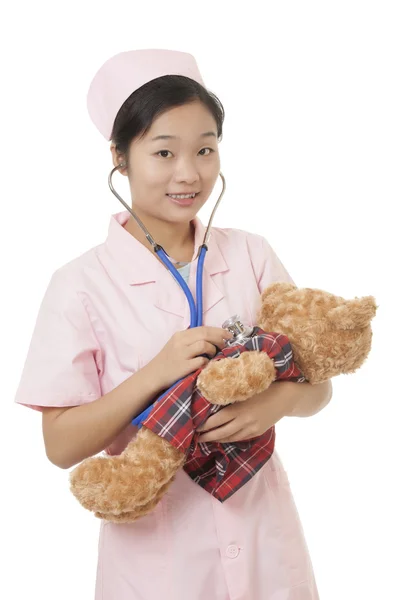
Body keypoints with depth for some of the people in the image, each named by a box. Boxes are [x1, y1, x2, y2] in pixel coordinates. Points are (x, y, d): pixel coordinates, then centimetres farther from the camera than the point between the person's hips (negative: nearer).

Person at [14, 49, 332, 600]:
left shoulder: (252, 255, -2)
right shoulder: (82, 284, -10)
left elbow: (318, 385, 1)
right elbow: (62, 446, -11)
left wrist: (279, 400, -20)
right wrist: (155, 374, -24)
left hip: (262, 532, 3)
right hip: (157, 551, -2)